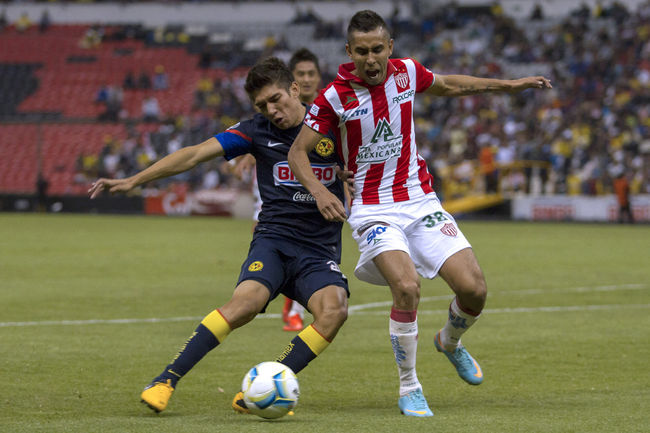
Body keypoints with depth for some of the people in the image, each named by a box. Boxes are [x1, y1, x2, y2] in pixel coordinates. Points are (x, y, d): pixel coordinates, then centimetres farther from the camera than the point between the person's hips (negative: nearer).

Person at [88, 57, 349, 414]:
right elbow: (196, 154, 1)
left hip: (320, 251, 1)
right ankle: (166, 381, -24)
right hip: (274, 239, -1)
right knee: (246, 300, -30)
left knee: (334, 309, -30)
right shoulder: (258, 131, 4)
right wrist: (133, 181, -4)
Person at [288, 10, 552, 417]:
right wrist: (319, 191, -24)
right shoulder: (335, 96, -12)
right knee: (407, 287, -28)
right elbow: (298, 152, -6)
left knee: (474, 288, -8)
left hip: (420, 199, 4)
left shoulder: (407, 72, -2)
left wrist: (510, 84, 23)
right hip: (374, 211, -4)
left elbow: (449, 85, 20)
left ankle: (450, 341, 28)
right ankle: (409, 389, -8)